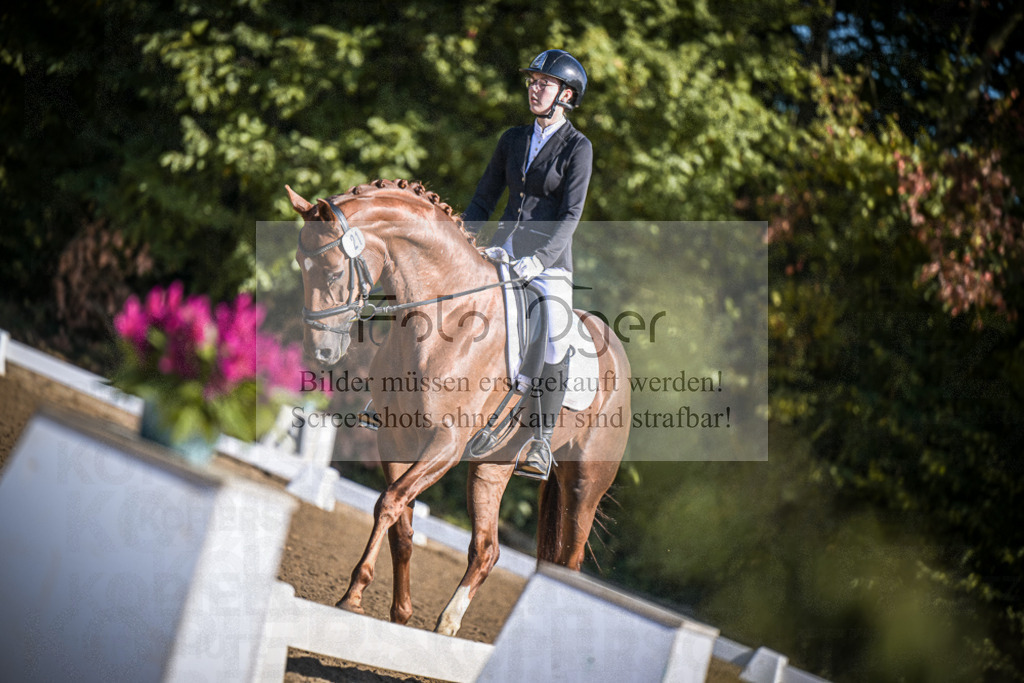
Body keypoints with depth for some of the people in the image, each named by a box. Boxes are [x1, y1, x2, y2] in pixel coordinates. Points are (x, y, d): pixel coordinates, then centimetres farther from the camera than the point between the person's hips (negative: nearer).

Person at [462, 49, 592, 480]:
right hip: (504, 249, 5)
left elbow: (571, 215, -11)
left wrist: (538, 260, -23)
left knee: (554, 339, -24)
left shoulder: (578, 148, -2)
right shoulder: (513, 139, 14)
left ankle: (542, 443, -18)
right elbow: (485, 198, 16)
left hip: (549, 256, -5)